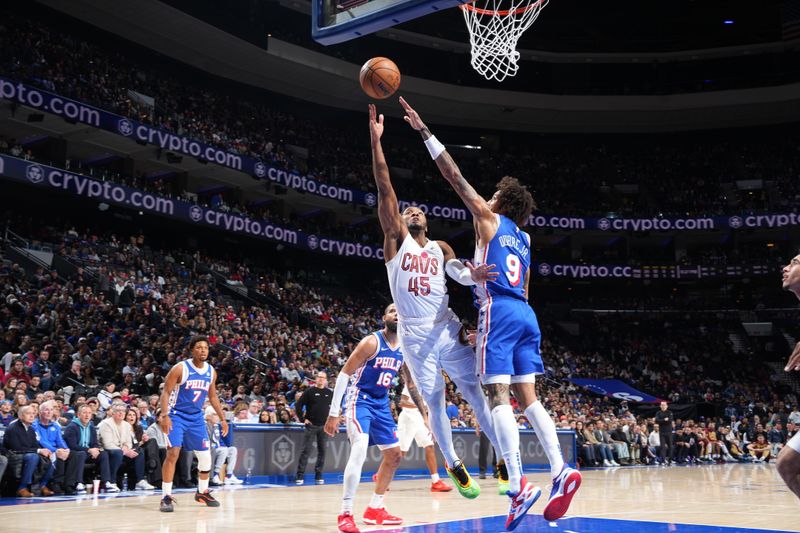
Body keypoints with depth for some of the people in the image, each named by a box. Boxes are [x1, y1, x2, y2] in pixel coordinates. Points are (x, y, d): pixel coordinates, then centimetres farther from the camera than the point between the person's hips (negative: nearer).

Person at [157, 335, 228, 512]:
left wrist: (222, 418, 12)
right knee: (173, 453, -18)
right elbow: (166, 392, -14)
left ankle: (202, 492, 28)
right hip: (177, 415, -6)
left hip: (197, 417, 6)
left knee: (205, 456, 8)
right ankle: (167, 497, -10)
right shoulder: (180, 368, -15)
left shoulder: (211, 372, 2)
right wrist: (165, 416, -26)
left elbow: (213, 396, 15)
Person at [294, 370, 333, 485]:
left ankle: (318, 475, 14)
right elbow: (298, 405, -2)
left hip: (324, 426, 3)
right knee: (306, 450, -5)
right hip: (311, 425, -3)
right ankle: (300, 476, -1)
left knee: (322, 451, 6)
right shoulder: (310, 391, -2)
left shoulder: (330, 393, 8)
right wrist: (303, 419, -7)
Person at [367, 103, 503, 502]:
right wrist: (375, 140, -14)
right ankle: (454, 467, 21)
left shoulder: (440, 248, 15)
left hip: (447, 330, 2)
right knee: (434, 402, 5)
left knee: (477, 394, 0)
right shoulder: (396, 240, 5)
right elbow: (385, 190, -5)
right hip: (415, 335, -2)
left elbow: (457, 271, -6)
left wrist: (472, 274, -31)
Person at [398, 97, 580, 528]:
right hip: (525, 314, 7)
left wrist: (424, 131, 7)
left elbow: (455, 177, 4)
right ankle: (561, 470, -5)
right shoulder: (523, 238, 26)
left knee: (499, 396, -10)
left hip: (500, 310, -7)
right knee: (527, 397, 6)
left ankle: (518, 485, -18)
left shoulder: (488, 218, 7)